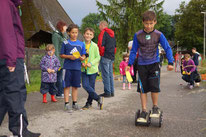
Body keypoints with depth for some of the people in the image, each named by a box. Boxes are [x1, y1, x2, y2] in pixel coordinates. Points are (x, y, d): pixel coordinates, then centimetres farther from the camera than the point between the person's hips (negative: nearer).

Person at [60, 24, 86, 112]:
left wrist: (82, 58, -9)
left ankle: (75, 103, 19)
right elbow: (61, 55, 3)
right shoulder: (65, 43, 2)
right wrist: (69, 56, -12)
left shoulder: (81, 44, 9)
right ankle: (67, 104, 5)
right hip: (68, 67, -3)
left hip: (77, 67, 3)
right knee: (67, 86, -1)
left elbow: (83, 55, 13)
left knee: (75, 86, 9)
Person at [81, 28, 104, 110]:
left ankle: (89, 103, 22)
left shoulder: (94, 46, -4)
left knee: (91, 86, 5)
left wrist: (91, 63, -16)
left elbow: (98, 57, -2)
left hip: (92, 69, -2)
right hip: (84, 69, 2)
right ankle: (98, 98, 3)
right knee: (85, 85, -10)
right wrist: (81, 62, -8)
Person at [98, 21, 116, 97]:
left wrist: (101, 54, -5)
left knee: (105, 75, -5)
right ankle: (112, 92, 14)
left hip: (105, 57, -8)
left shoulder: (103, 32, -8)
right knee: (110, 74, 11)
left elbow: (101, 45, -15)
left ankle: (107, 92, -5)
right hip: (112, 57, 8)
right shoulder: (112, 33, 18)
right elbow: (115, 46, 21)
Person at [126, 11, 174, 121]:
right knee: (143, 89, 3)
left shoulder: (159, 35, -5)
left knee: (154, 87, -10)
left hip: (154, 64, -1)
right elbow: (134, 50, 5)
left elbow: (167, 48, 0)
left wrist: (170, 62, -9)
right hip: (142, 65, 1)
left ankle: (155, 107, 13)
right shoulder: (137, 35, -4)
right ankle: (144, 111, 13)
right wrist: (129, 64, 2)